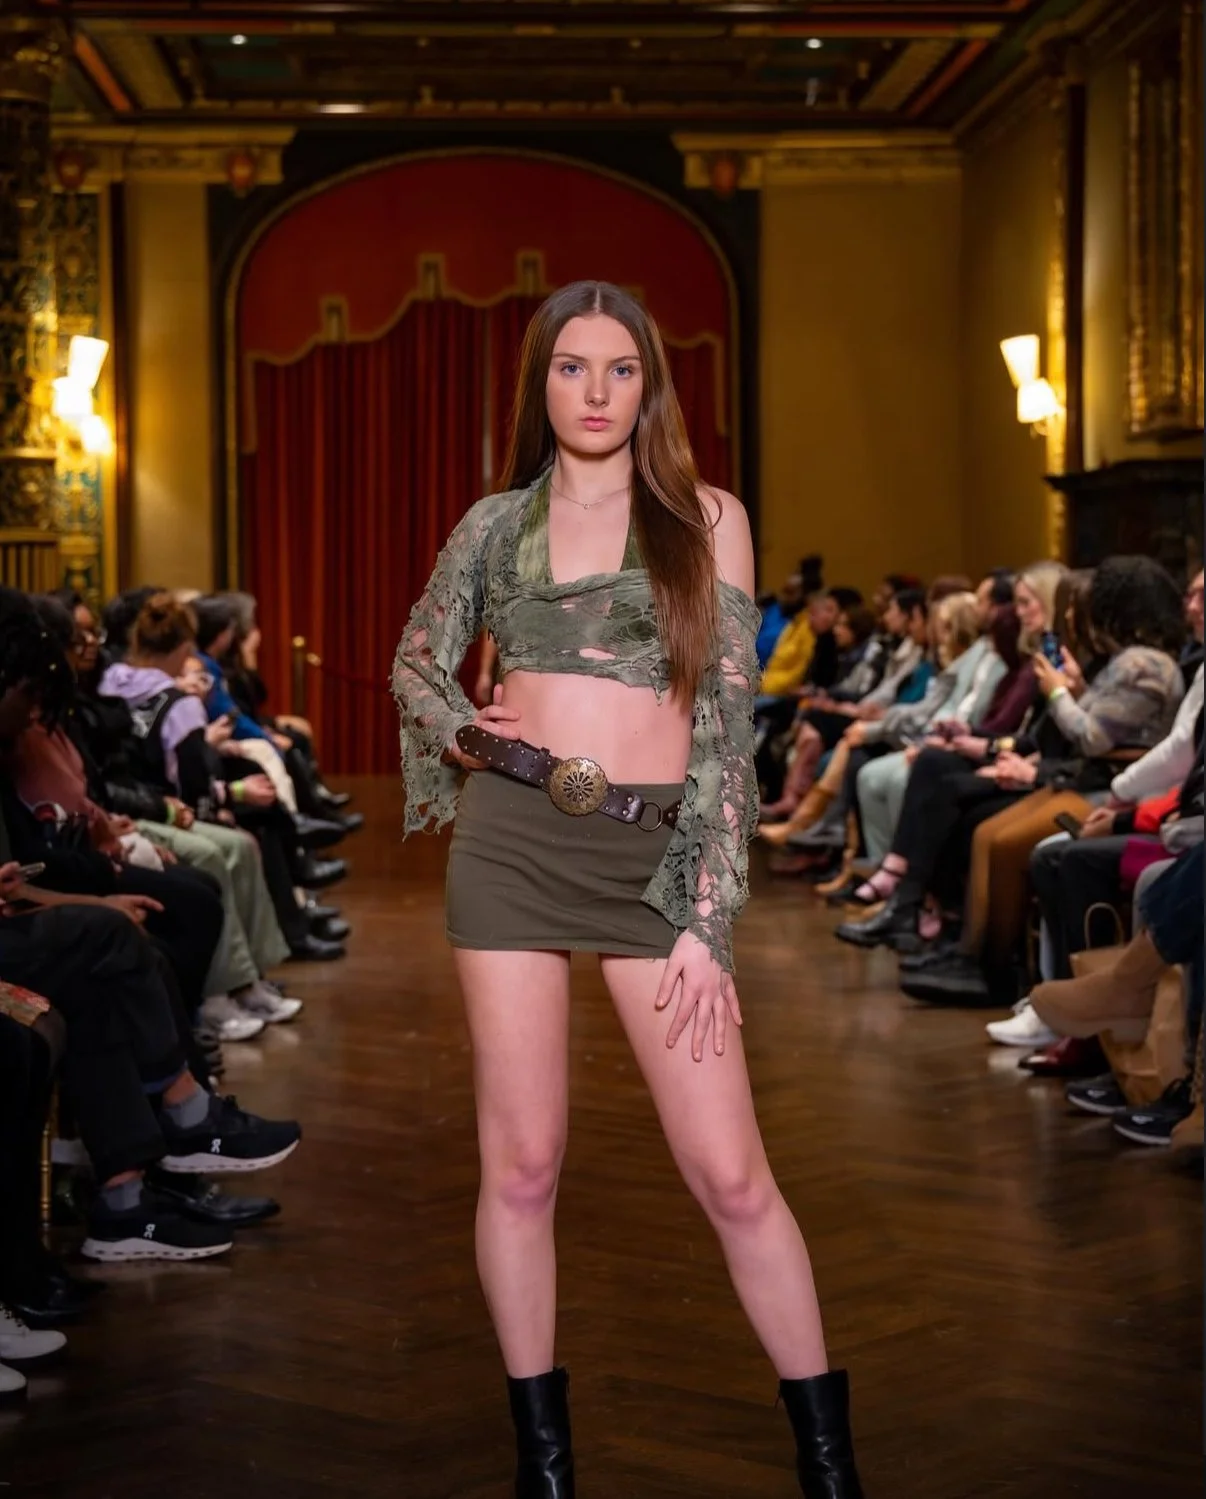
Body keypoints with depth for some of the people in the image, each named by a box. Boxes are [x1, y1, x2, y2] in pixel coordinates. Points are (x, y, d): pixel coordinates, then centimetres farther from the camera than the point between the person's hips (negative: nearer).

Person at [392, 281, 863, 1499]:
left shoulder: (704, 519, 4)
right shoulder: (497, 524, 10)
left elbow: (729, 718, 0)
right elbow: (417, 663, 22)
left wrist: (708, 918, -7)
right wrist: (468, 736, 0)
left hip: (655, 854, -2)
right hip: (511, 843, 2)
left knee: (729, 1170, -4)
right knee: (522, 1163, 4)